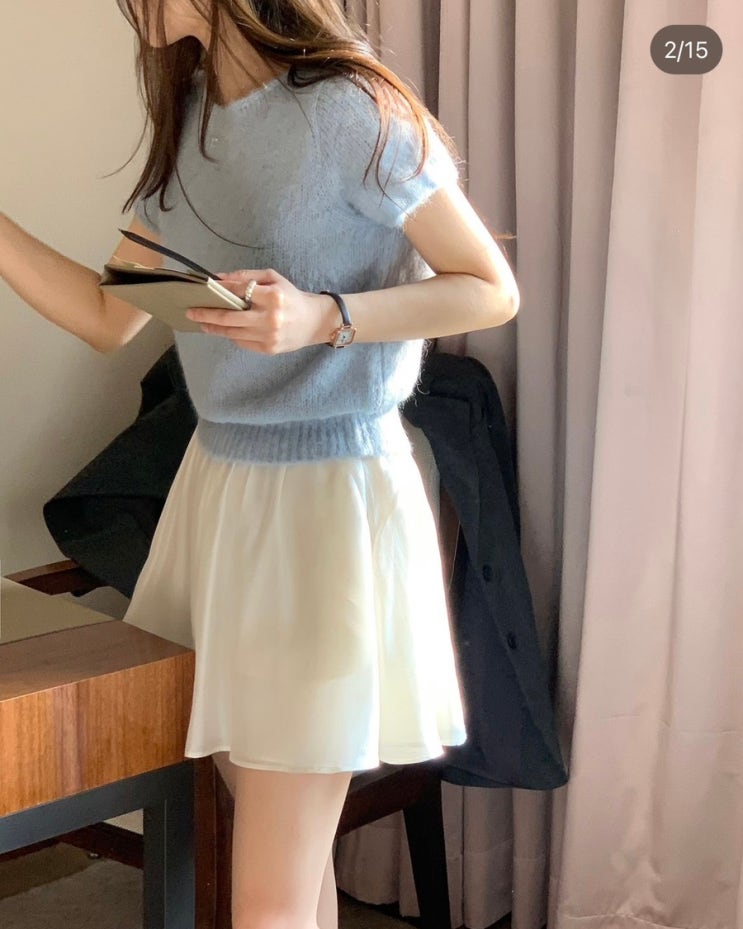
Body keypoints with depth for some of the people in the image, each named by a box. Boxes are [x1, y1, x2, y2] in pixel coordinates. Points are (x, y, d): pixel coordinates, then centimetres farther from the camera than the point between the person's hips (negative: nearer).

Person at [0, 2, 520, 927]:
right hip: (215, 481, 7)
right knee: (284, 847, 13)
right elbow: (109, 320, 14)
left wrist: (323, 319, -23)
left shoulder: (349, 111, -14)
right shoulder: (188, 121, 9)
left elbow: (492, 291, -9)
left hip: (326, 496, -7)